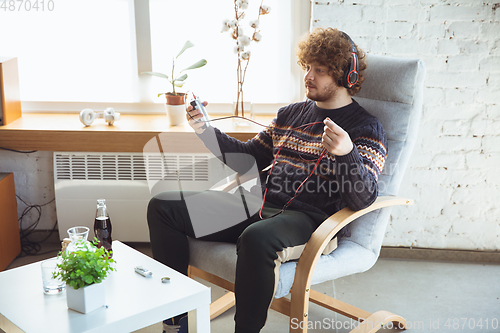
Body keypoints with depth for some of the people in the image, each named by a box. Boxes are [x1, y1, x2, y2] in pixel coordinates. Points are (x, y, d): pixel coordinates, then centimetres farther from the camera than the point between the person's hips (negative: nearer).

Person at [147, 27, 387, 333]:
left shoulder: (367, 128, 0)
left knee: (257, 239, -43)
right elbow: (248, 158, 26)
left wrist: (346, 154, -33)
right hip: (261, 205, 8)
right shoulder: (290, 114, 20)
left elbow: (364, 199, -14)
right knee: (163, 207, 0)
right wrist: (205, 130, 14)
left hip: (311, 219, -7)